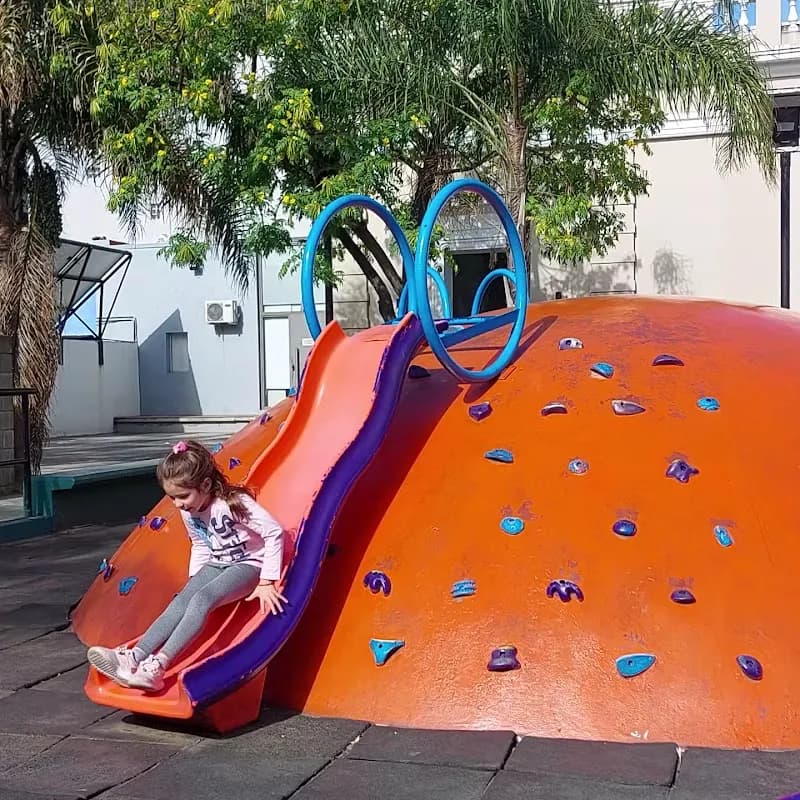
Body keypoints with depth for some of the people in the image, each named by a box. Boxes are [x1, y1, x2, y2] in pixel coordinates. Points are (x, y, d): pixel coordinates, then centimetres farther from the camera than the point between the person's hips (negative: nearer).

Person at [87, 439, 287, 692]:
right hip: (216, 564, 7)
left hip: (247, 564, -7)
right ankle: (134, 657, -35)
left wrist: (268, 582, -19)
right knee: (181, 601, -21)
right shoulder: (188, 512, 0)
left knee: (203, 599, -31)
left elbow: (275, 533, -21)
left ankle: (158, 666, -43)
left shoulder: (234, 503, -22)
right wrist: (194, 581, 10)